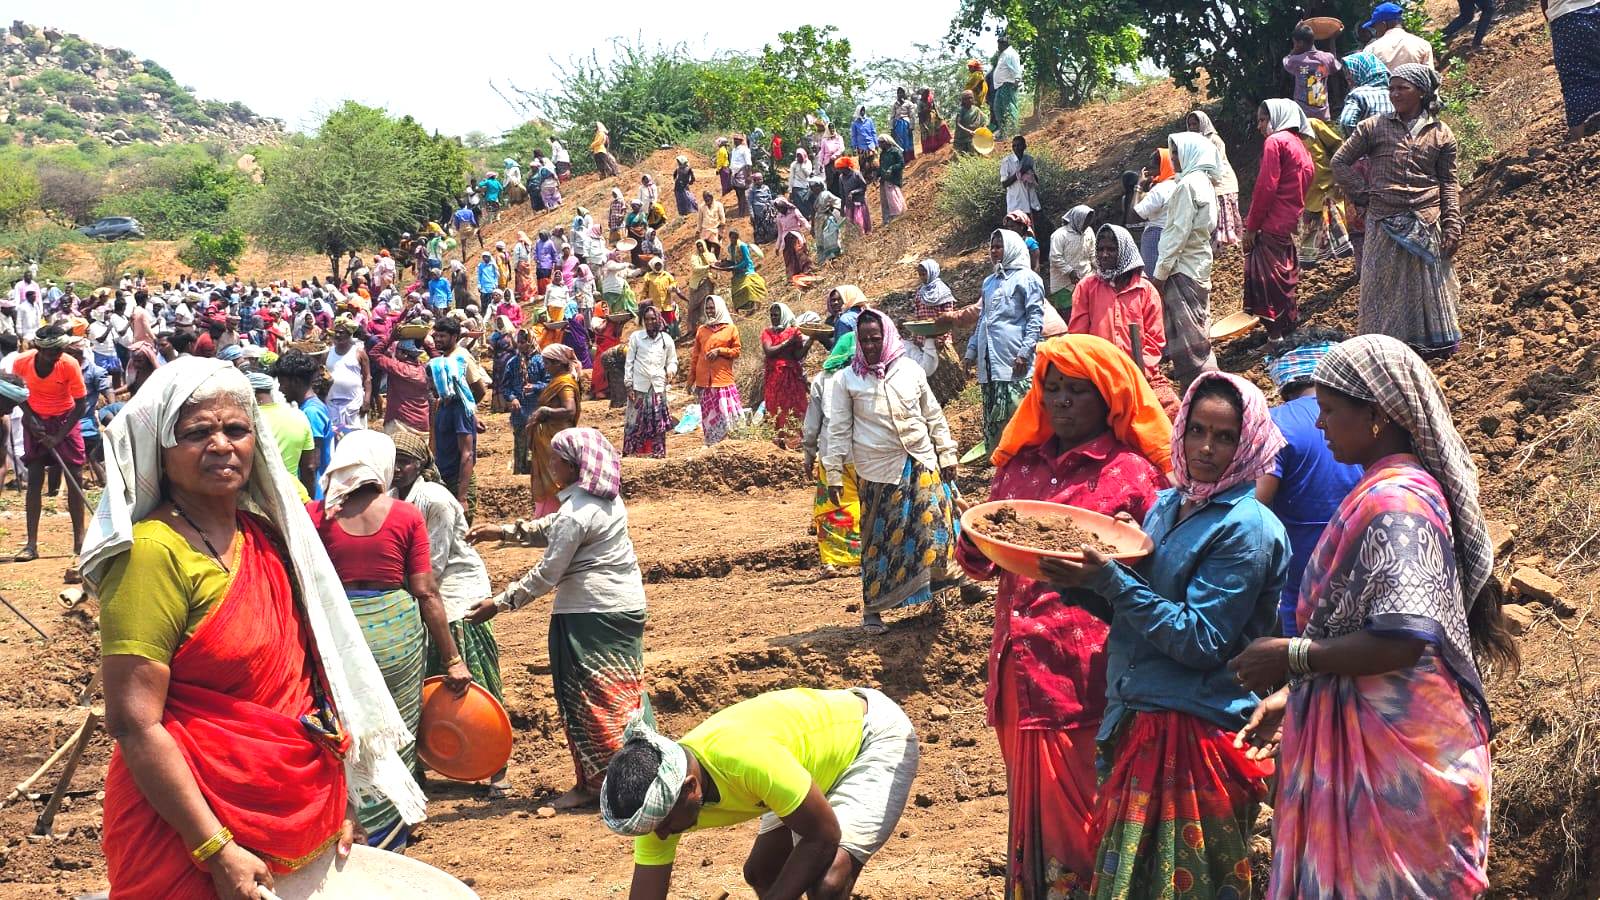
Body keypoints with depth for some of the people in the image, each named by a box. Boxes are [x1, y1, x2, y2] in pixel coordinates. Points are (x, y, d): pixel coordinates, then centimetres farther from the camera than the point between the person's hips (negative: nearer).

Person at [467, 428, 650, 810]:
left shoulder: (576, 513, -20)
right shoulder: (607, 498, 9)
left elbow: (546, 575, -17)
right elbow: (550, 530, 21)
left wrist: (499, 603, -9)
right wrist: (503, 532, 17)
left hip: (592, 616, -9)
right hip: (625, 607, 9)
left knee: (587, 699, 1)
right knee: (620, 693, 15)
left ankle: (594, 784, 8)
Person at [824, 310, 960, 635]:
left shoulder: (911, 371, 4)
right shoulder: (848, 381, -1)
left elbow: (934, 416, 10)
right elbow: (838, 430, -1)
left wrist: (947, 455, 7)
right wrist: (834, 475, -5)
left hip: (921, 462, 2)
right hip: (879, 470, -1)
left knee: (932, 523, -8)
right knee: (879, 536, 4)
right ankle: (872, 608, 13)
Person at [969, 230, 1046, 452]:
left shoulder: (1026, 278, 0)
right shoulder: (989, 282, 22)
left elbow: (1036, 318, -7)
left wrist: (1024, 353, -15)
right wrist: (972, 349, 22)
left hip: (1014, 362, -8)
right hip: (989, 360, 8)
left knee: (1015, 412, -12)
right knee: (993, 418, 8)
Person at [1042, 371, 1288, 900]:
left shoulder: (1247, 529, -12)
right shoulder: (1167, 505, 11)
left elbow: (1200, 640, -18)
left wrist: (1109, 580, -21)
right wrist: (1085, 583, -4)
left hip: (1193, 732, -8)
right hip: (1134, 719, 8)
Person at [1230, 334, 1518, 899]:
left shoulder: (1393, 503, -17)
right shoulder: (1389, 489, 14)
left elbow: (1400, 641, -26)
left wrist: (1294, 658, -15)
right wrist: (1293, 695, 17)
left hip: (1391, 751, -10)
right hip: (1368, 736, 10)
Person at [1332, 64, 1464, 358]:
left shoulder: (1441, 134, 5)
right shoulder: (1374, 128, 2)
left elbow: (1448, 182, 7)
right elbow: (1340, 162, 7)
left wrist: (1452, 225, 1)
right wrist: (1364, 193, -2)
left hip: (1426, 224, 1)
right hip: (1384, 223, -1)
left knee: (1428, 287, 7)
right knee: (1384, 288, 3)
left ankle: (1432, 342, 17)